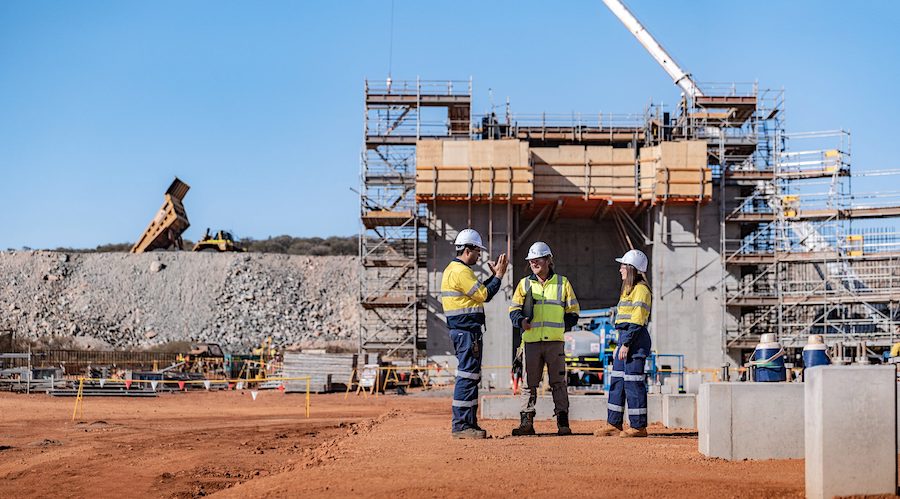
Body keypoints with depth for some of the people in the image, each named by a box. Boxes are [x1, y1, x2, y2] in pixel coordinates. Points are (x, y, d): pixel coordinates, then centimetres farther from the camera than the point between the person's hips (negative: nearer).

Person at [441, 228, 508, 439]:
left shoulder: (453, 269, 20)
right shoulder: (461, 271, -14)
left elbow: (479, 292, 23)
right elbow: (484, 296, -15)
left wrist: (494, 275, 19)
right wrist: (498, 276, -5)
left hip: (464, 330, 11)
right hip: (466, 330, -11)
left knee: (471, 376, 14)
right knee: (467, 376, -11)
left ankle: (469, 423, 17)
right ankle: (461, 425, -11)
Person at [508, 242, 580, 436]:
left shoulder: (562, 283, 9)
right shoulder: (524, 284, 12)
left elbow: (573, 311, 11)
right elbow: (514, 309, 8)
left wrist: (562, 326, -3)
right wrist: (521, 321, -12)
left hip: (555, 340, -1)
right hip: (532, 341, 1)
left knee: (558, 382, 0)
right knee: (529, 383, 1)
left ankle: (563, 423, 4)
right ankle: (526, 422, 3)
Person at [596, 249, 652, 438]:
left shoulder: (641, 289, -11)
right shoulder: (628, 289, 20)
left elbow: (637, 320, -17)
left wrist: (626, 344, -20)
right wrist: (620, 345, 21)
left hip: (635, 338, -10)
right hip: (624, 337, 10)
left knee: (633, 381, -7)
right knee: (617, 380, 10)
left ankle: (639, 426, -2)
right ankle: (614, 424, 15)